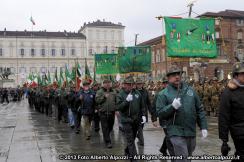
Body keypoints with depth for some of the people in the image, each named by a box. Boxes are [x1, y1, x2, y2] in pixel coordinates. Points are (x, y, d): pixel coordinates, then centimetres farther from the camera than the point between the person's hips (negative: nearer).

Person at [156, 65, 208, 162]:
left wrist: (203, 127, 7)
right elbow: (160, 113, -9)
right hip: (176, 133, -5)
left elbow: (199, 110, 13)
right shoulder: (163, 94, -2)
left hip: (191, 132, 5)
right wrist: (172, 106, -24)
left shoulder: (190, 90, 10)